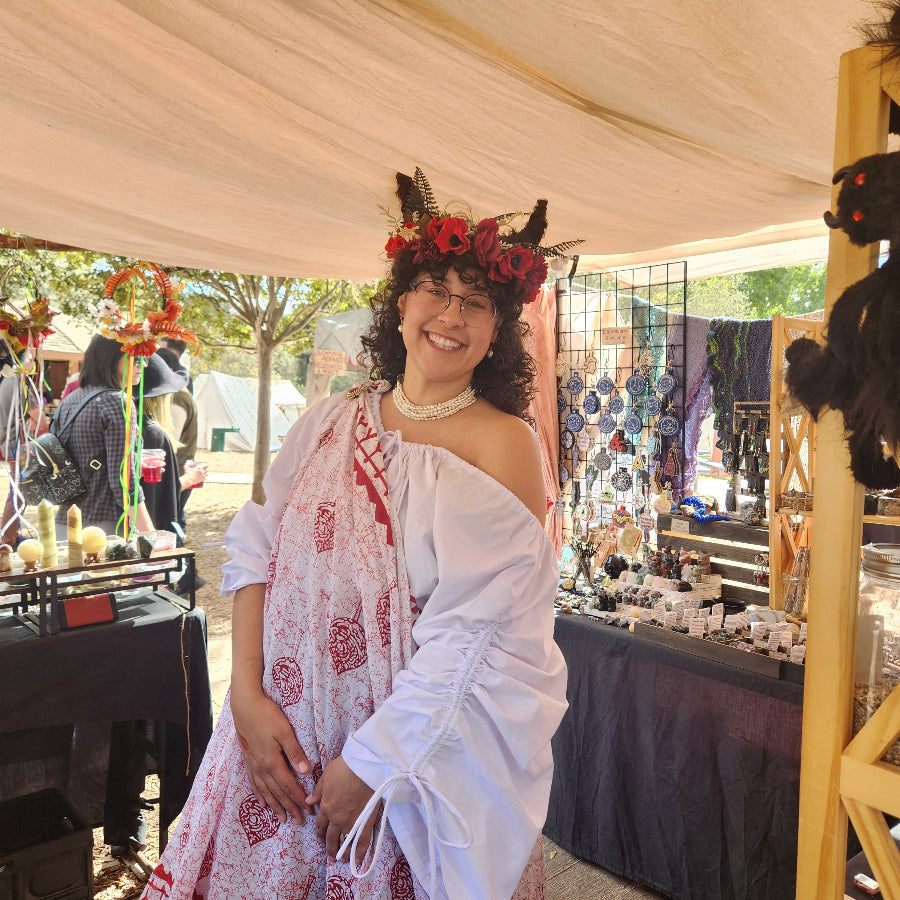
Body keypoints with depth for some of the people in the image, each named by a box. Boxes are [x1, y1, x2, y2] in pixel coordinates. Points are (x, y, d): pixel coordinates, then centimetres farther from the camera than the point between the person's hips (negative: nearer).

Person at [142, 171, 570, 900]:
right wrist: (248, 693, -8)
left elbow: (480, 635, -16)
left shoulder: (502, 443, -13)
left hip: (427, 755, -3)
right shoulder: (332, 421, 1)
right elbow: (257, 553, 1)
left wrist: (374, 760, -14)